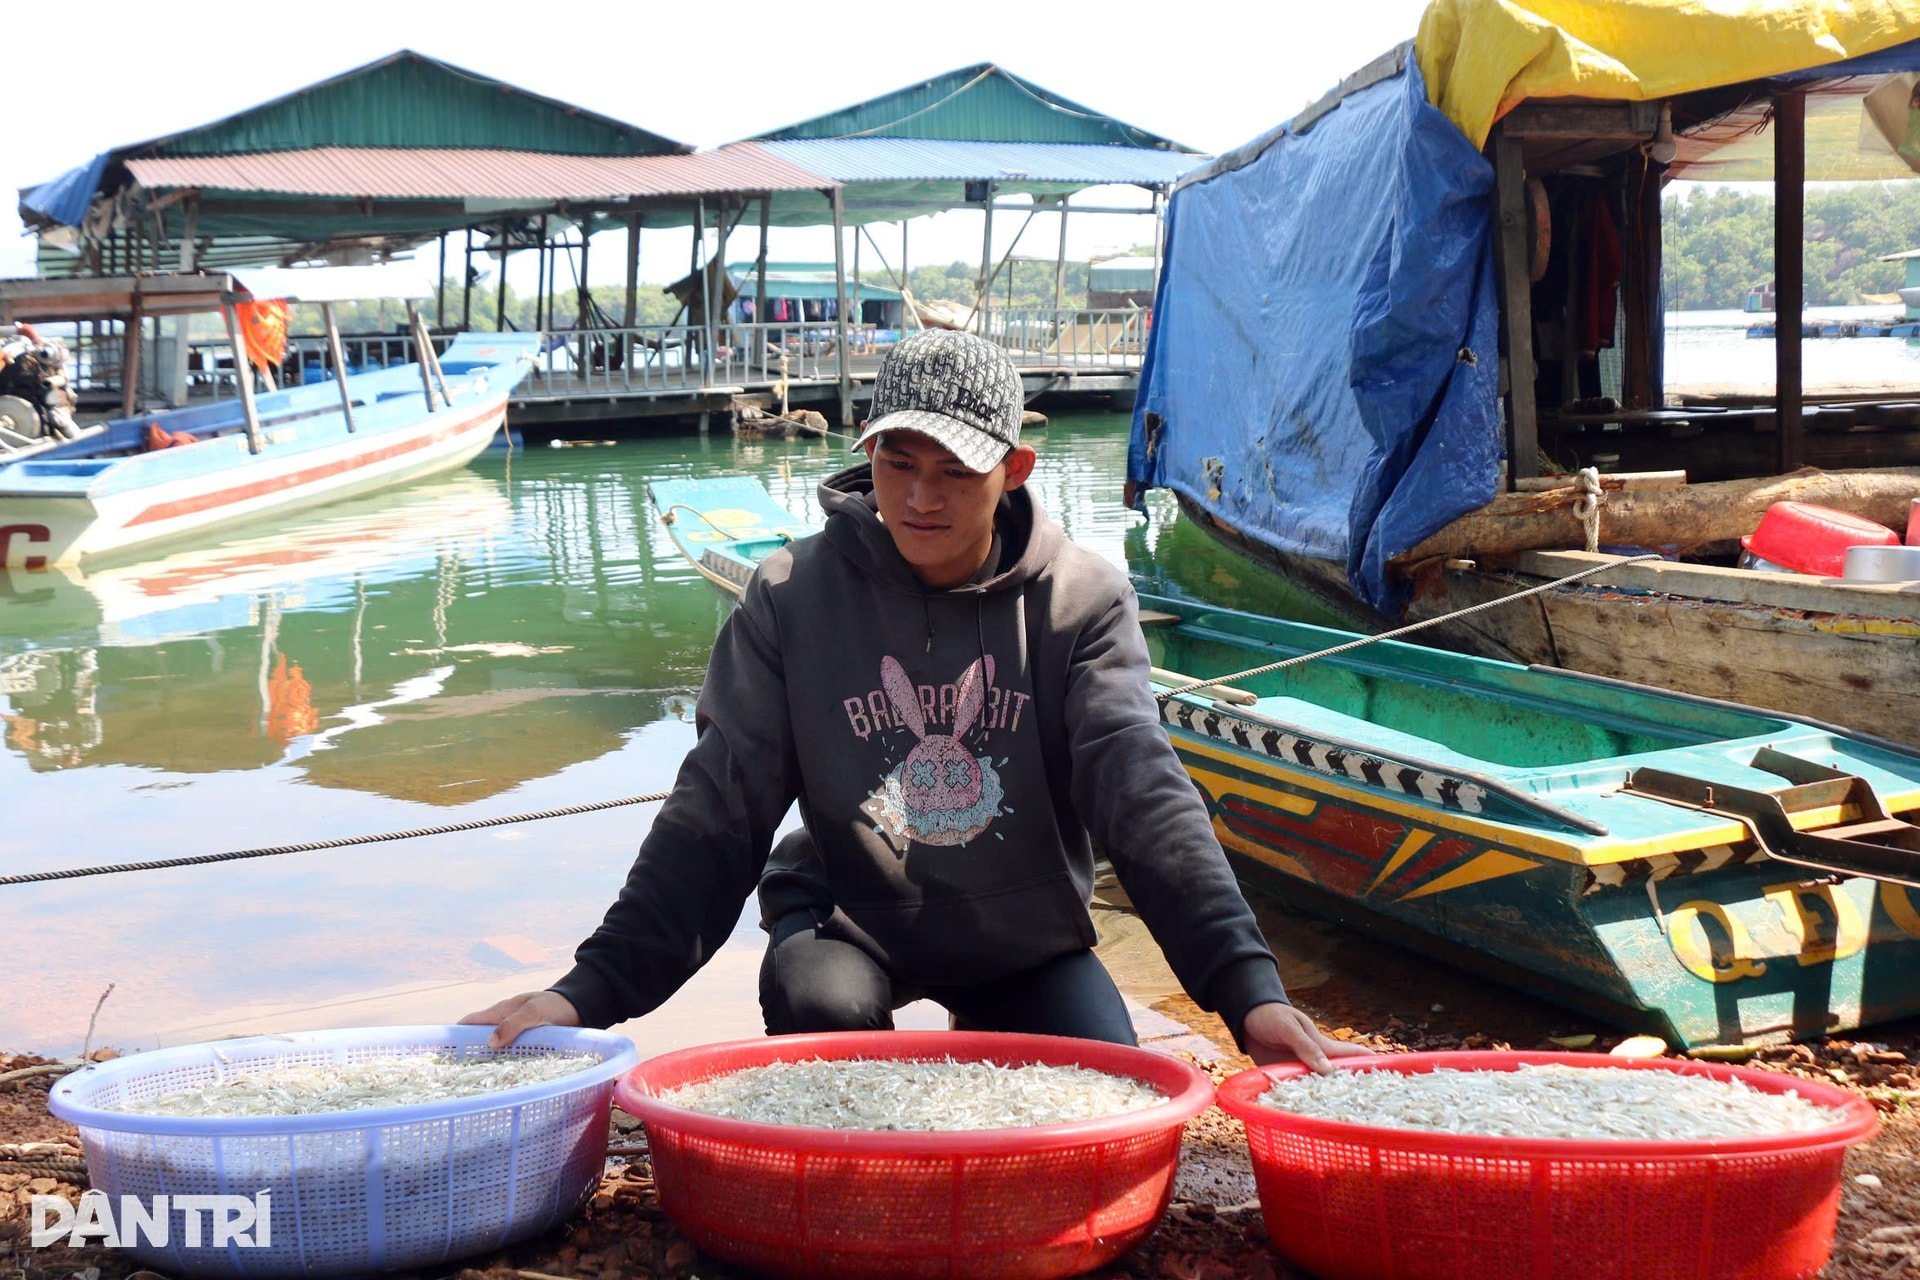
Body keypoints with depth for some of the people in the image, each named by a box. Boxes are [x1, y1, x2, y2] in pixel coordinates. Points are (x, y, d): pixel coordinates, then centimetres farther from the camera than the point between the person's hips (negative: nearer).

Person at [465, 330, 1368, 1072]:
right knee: (818, 1010, -32)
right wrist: (595, 987, -23)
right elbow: (718, 812, -11)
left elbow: (1144, 795, -19)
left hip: (1023, 936, 1)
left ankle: (985, 1050, 17)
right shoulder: (794, 597, -11)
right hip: (847, 912, -1)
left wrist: (1249, 989, -32)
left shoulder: (1080, 599, -11)